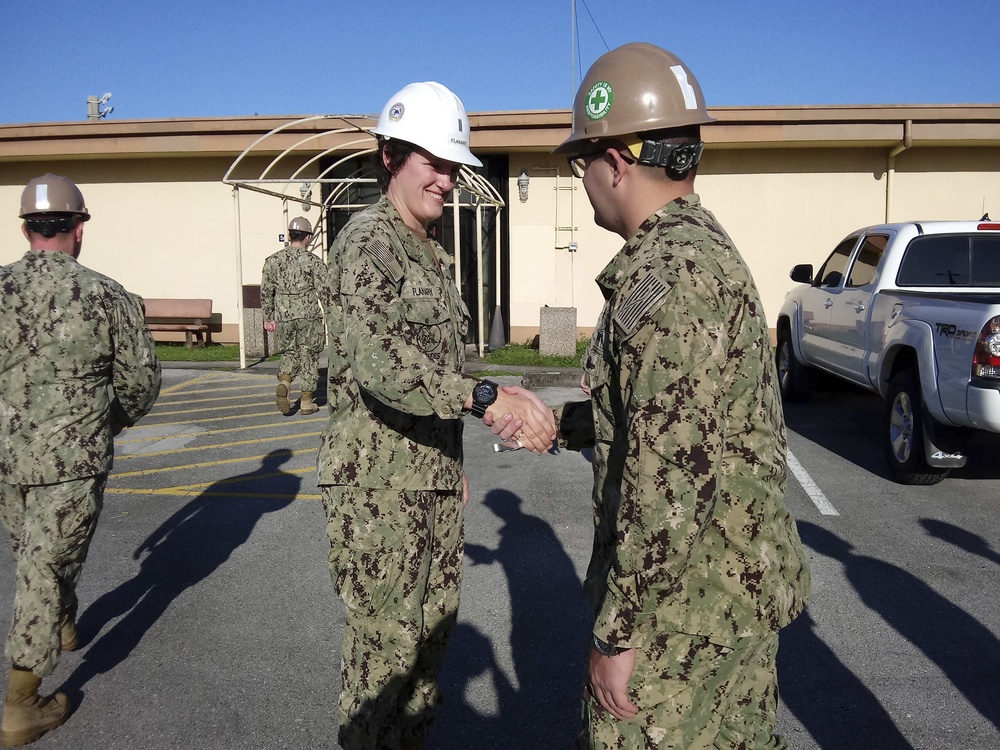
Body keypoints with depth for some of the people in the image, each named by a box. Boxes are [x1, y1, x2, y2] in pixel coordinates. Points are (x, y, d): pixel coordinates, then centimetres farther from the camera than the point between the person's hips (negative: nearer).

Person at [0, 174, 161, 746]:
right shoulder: (110, 298, -11)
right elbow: (141, 380, -4)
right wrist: (116, 421, 16)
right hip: (72, 461, -4)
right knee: (47, 570, 6)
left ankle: (65, 625, 51)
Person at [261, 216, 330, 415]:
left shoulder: (273, 260, 4)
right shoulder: (313, 261, -6)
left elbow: (265, 291, 7)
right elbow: (324, 292, -7)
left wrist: (268, 317, 15)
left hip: (284, 317, 3)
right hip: (309, 316, -3)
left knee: (289, 354, 18)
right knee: (309, 357, 7)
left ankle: (283, 384, -9)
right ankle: (307, 401, 11)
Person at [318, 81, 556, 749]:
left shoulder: (433, 254, 14)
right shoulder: (368, 241, -15)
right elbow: (378, 359, -32)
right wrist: (485, 397, -45)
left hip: (434, 475, 9)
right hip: (378, 479, -9)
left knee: (435, 622, 19)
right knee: (387, 638, 2)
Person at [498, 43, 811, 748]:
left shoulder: (668, 279, -23)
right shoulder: (709, 248, 10)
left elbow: (672, 476, -27)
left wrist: (618, 632, -19)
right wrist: (557, 422, 18)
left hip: (685, 604, -10)